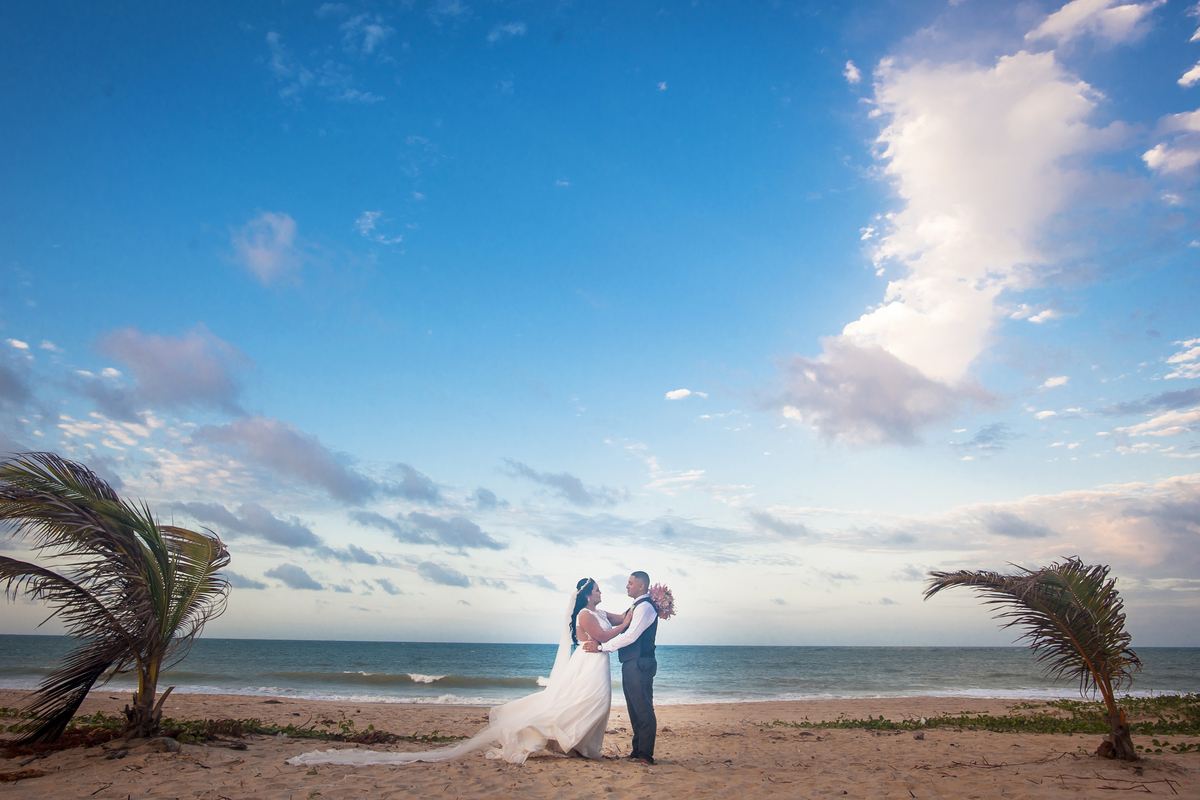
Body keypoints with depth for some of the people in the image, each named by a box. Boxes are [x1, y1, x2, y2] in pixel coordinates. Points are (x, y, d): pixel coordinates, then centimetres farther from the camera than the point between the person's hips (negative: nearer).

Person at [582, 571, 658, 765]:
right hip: (631, 664, 11)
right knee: (634, 709, 14)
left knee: (643, 709, -6)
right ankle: (638, 749, 22)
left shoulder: (645, 606, -13)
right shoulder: (637, 606, 20)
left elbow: (630, 636, -20)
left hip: (639, 665, -11)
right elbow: (627, 633, 23)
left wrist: (602, 646, -15)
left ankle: (646, 754, -1)